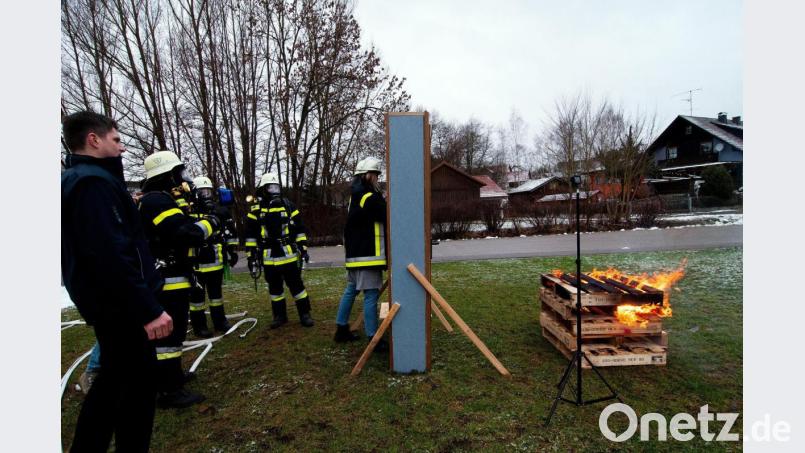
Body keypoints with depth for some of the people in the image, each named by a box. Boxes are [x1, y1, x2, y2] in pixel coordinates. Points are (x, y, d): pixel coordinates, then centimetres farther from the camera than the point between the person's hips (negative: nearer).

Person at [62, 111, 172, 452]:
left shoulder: (75, 179, 14)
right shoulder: (93, 182, -19)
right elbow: (112, 255, -29)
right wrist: (148, 309, -28)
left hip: (104, 302, 10)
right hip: (120, 305, -10)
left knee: (114, 377, 22)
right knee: (138, 381, 4)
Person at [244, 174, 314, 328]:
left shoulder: (288, 205, 2)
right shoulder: (256, 209, 3)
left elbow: (300, 229, 5)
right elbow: (251, 234, 7)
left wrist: (303, 248, 1)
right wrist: (251, 254, 4)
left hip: (289, 254, -1)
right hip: (269, 257, 1)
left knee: (296, 285, 3)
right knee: (274, 288, 11)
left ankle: (305, 314, 13)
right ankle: (280, 316, 25)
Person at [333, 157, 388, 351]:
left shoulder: (355, 197, 16)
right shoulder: (370, 198, -16)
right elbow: (388, 217, -13)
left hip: (354, 254, 10)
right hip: (367, 255, -10)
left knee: (351, 290, 18)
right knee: (371, 295, -6)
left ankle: (341, 329, 28)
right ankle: (373, 338, -1)